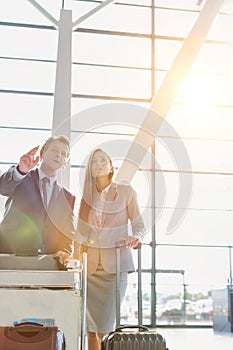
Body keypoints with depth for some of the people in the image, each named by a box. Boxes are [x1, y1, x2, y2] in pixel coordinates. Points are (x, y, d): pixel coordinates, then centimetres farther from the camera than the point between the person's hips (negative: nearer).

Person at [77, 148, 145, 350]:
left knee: (105, 326, -5)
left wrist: (136, 237, -19)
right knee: (89, 326, -1)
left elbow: (138, 224, 2)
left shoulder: (126, 192, 3)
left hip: (115, 264, -2)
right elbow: (80, 232, 12)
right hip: (89, 264, 2)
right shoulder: (87, 195, 9)